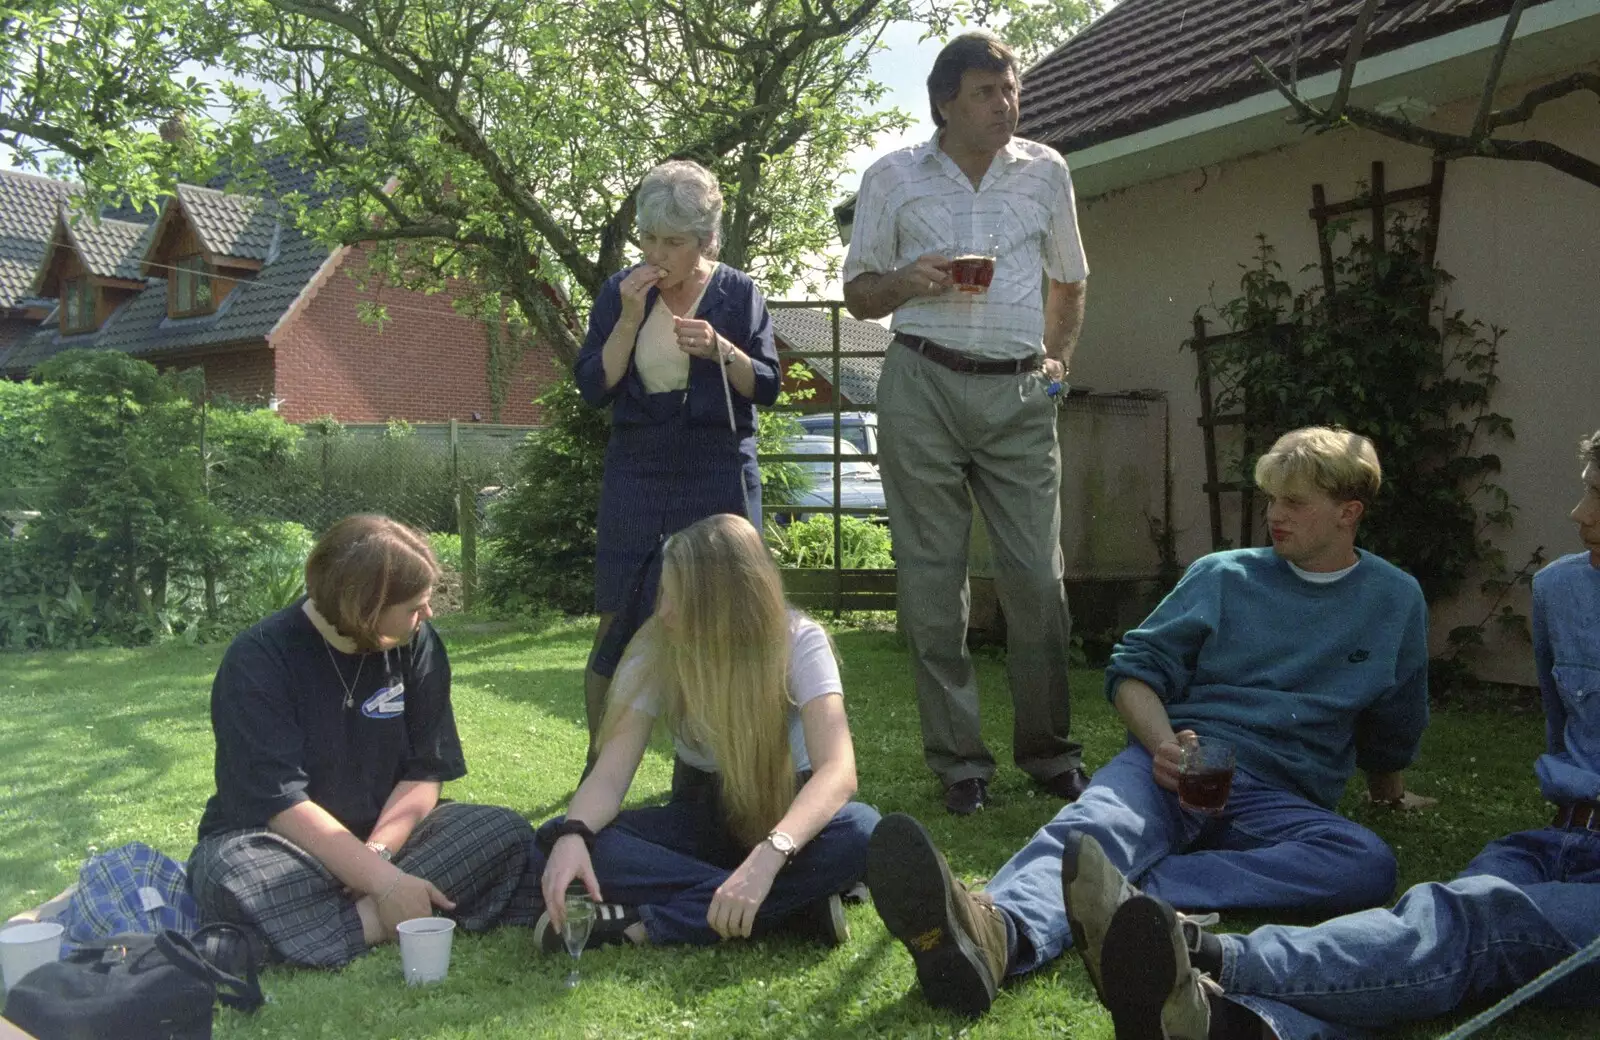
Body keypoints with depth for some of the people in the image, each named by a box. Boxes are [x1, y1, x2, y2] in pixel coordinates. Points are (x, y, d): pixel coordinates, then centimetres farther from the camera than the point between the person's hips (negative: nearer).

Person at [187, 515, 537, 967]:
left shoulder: (417, 645, -4)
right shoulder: (258, 659, -16)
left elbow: (425, 771, -5)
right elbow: (280, 801, -23)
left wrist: (377, 854, -22)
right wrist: (384, 881, -30)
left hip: (388, 833, 4)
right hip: (279, 841, -3)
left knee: (508, 832, -20)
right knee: (229, 876, -37)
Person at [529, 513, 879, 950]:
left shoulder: (798, 641, -21)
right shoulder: (655, 649, -14)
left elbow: (838, 770, -34)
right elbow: (611, 772, -19)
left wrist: (769, 855, -51)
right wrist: (572, 834, -42)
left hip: (784, 814, -2)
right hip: (702, 815, 3)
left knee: (860, 831, -38)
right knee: (555, 845, -25)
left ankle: (644, 922, -33)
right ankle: (796, 903, -30)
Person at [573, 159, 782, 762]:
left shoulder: (739, 294, 0)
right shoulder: (619, 293, 2)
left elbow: (767, 388, 0)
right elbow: (592, 388, -3)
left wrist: (720, 349, -17)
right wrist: (630, 319, -14)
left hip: (720, 477, 0)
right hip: (637, 478, 1)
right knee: (619, 621, 1)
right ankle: (599, 762, 16)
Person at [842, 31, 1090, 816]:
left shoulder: (1045, 173, 12)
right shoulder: (893, 177, 7)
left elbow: (1069, 282, 24)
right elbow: (858, 293, 10)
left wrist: (1058, 356, 14)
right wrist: (907, 281, -9)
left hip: (1019, 397, 1)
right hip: (923, 390, -1)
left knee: (1037, 576, -1)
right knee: (931, 580, 1)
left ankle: (1049, 751, 15)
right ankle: (957, 760, 11)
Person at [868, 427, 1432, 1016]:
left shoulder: (1396, 601, 16)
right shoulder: (1224, 576, 13)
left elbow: (1392, 729, 30)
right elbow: (1135, 667, 10)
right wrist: (1162, 743, -8)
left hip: (1275, 800, 1)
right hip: (1175, 763, -1)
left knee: (1369, 863, -33)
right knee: (1098, 823, -36)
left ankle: (1132, 895, -50)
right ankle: (995, 931, -69)